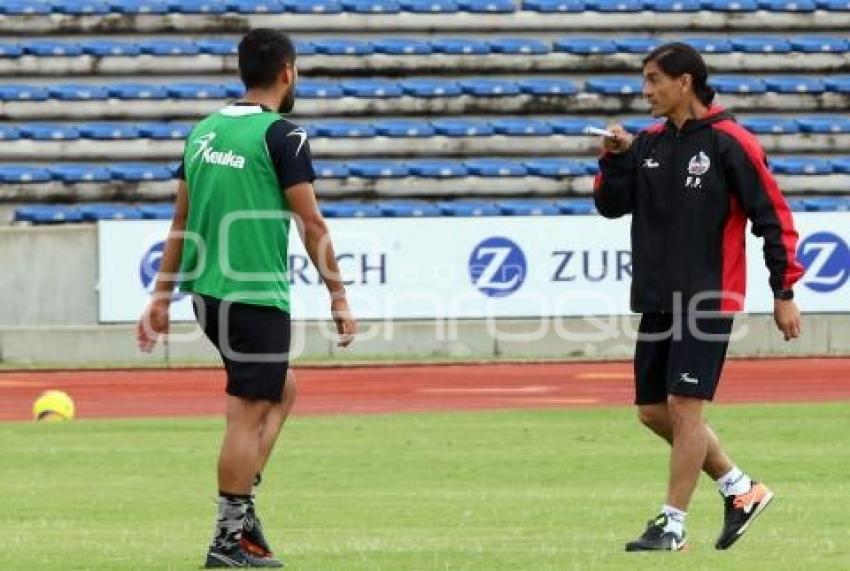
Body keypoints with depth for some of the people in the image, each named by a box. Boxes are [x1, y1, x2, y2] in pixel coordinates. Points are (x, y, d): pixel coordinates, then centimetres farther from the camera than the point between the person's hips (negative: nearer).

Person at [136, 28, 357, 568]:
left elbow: (182, 222, 14)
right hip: (256, 295, -8)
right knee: (248, 414, -2)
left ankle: (242, 501, 15)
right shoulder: (283, 135, -10)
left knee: (283, 389, 21)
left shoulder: (205, 131, 11)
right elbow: (313, 225, -10)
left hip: (207, 292, 8)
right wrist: (339, 297, -3)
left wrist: (162, 297, 18)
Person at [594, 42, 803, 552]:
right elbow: (612, 205, 11)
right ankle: (741, 489, 23)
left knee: (684, 406, -11)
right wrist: (616, 158, -6)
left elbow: (774, 217, -9)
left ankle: (673, 524, -4)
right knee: (654, 411, 9)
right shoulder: (649, 143, 9)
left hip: (708, 300, -8)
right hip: (658, 299, 8)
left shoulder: (730, 143, -11)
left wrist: (784, 293, -10)